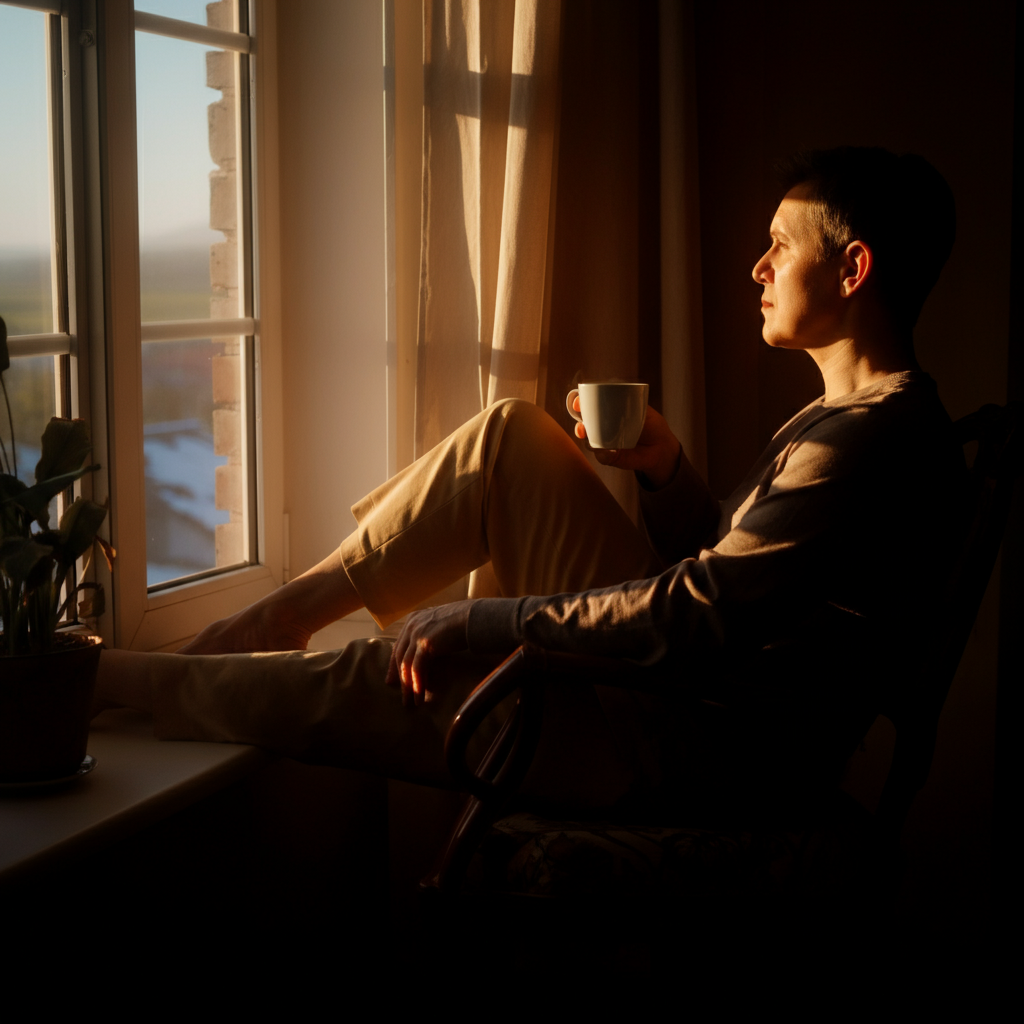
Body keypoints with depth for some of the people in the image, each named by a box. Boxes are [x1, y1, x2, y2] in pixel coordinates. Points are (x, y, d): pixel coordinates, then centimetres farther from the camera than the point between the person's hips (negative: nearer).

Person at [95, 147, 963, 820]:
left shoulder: (873, 439, -22)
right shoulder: (856, 416, 12)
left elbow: (697, 614, -28)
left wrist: (485, 623, -21)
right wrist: (664, 469, 1)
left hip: (715, 752, -9)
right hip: (691, 681, 10)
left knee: (366, 688, -8)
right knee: (510, 434, 3)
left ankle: (108, 679, 13)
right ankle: (290, 610, 9)